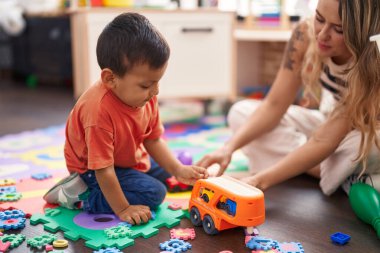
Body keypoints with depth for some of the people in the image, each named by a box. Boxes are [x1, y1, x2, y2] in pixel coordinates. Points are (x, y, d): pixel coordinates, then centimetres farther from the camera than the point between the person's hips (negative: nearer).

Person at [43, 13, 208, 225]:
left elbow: (153, 140, -4)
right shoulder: (99, 110, -40)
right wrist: (122, 209, -26)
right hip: (93, 169, -9)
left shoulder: (147, 98, -17)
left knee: (164, 171, 23)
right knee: (153, 193, -18)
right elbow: (103, 169, -33)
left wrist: (178, 170, -14)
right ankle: (83, 196, -10)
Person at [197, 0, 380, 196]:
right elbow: (274, 105, -18)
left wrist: (260, 181, -43)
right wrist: (230, 146, -33)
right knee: (241, 112, -13)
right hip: (328, 122, 6)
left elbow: (325, 139, -36)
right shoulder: (306, 33, -21)